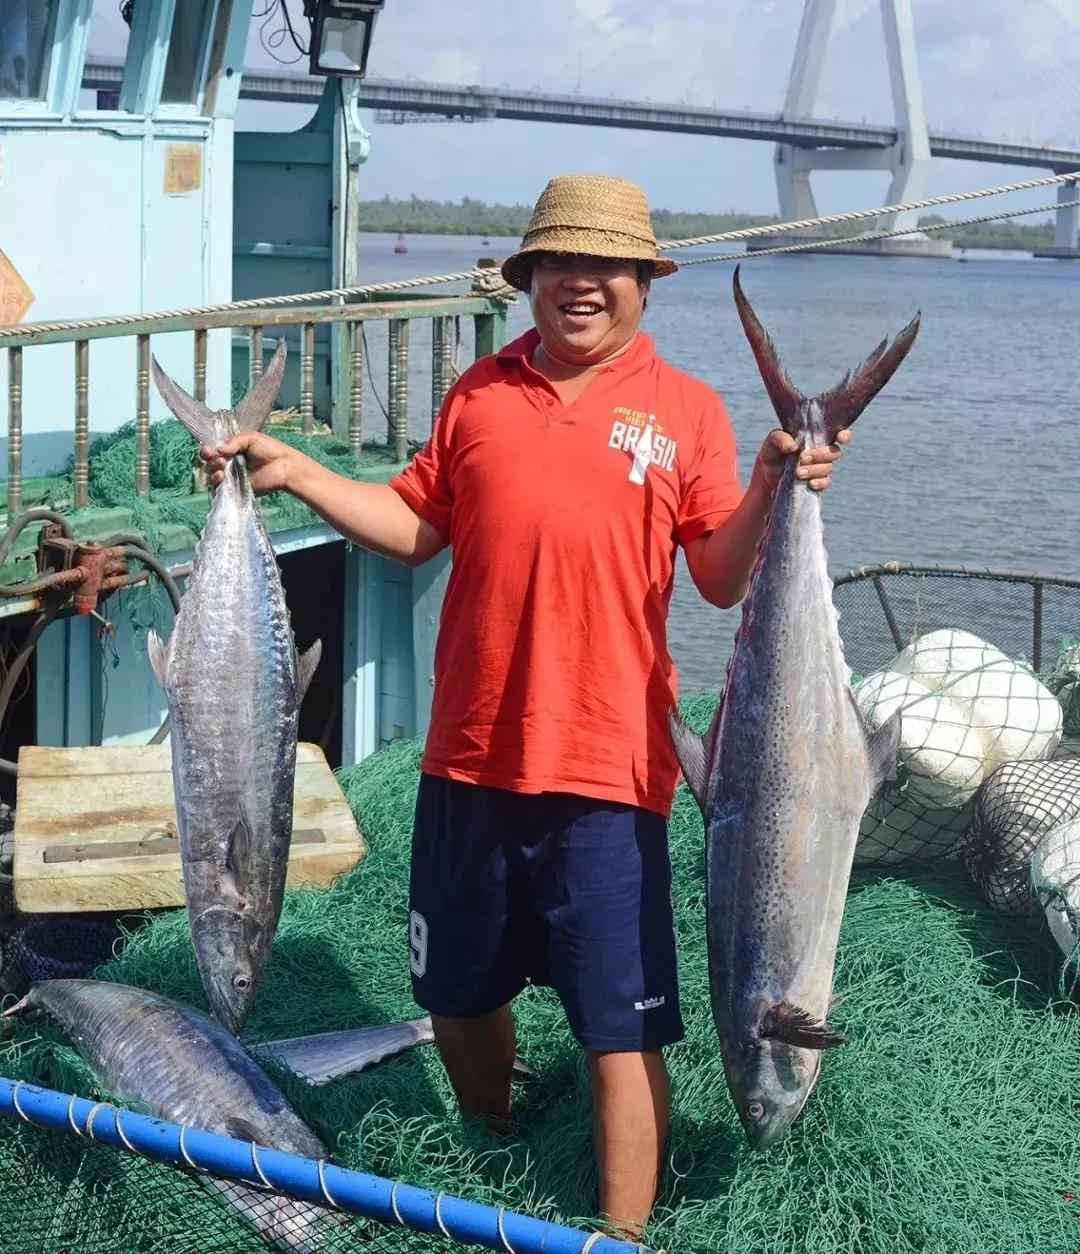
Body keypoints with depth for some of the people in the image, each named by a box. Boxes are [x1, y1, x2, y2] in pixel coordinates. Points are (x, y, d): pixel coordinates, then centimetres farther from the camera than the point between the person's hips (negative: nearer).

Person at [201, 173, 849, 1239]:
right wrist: (292, 471, 7)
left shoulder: (685, 409, 0)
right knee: (459, 995, 20)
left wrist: (771, 488, -22)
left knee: (621, 1033, -1)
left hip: (605, 770, -4)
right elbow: (417, 530, 13)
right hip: (470, 755, 4)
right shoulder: (480, 392, 8)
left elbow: (722, 579, -5)